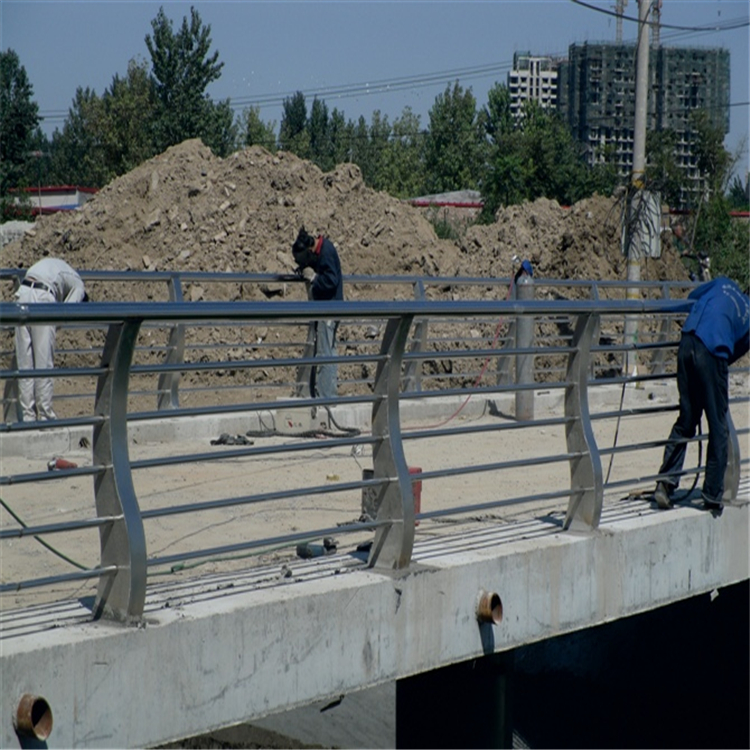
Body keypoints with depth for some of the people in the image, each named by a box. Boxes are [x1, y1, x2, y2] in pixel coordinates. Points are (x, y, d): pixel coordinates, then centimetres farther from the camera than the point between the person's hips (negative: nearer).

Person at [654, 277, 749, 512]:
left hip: (687, 345, 4)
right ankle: (712, 497, 10)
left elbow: (692, 297, 27)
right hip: (713, 353, -3)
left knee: (686, 420, 16)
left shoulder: (722, 283, 22)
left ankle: (665, 482, 9)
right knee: (718, 428, 8)